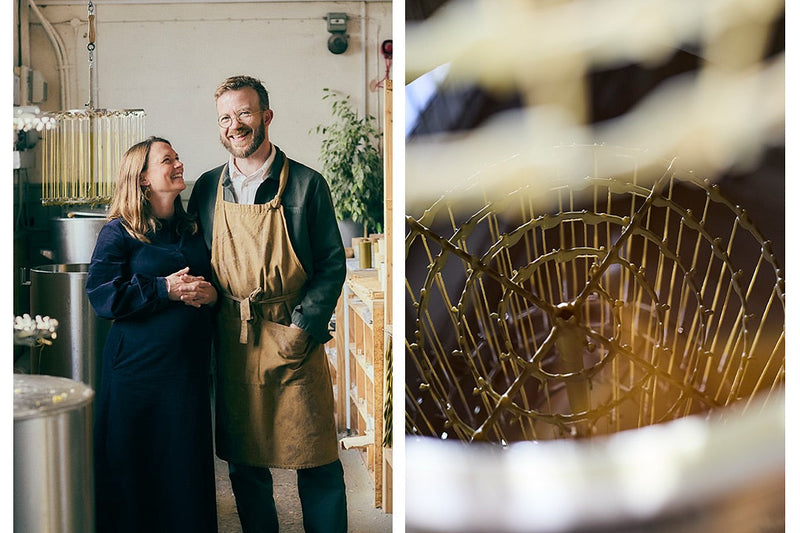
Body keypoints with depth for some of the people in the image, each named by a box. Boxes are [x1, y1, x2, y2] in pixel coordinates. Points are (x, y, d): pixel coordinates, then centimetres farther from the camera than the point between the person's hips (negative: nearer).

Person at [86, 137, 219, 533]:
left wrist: (210, 294, -2)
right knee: (137, 468, 0)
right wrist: (165, 289, -16)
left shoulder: (192, 230, 15)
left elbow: (218, 280, 22)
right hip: (139, 370, -4)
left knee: (186, 470, 7)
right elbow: (102, 295, -11)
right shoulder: (119, 232, -2)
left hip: (189, 368, 5)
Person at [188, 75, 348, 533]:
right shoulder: (208, 188, 8)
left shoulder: (306, 184, -2)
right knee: (244, 462, 11)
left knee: (317, 462, 1)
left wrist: (304, 326, -12)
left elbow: (333, 263, -2)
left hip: (294, 339, -3)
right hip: (232, 344, 3)